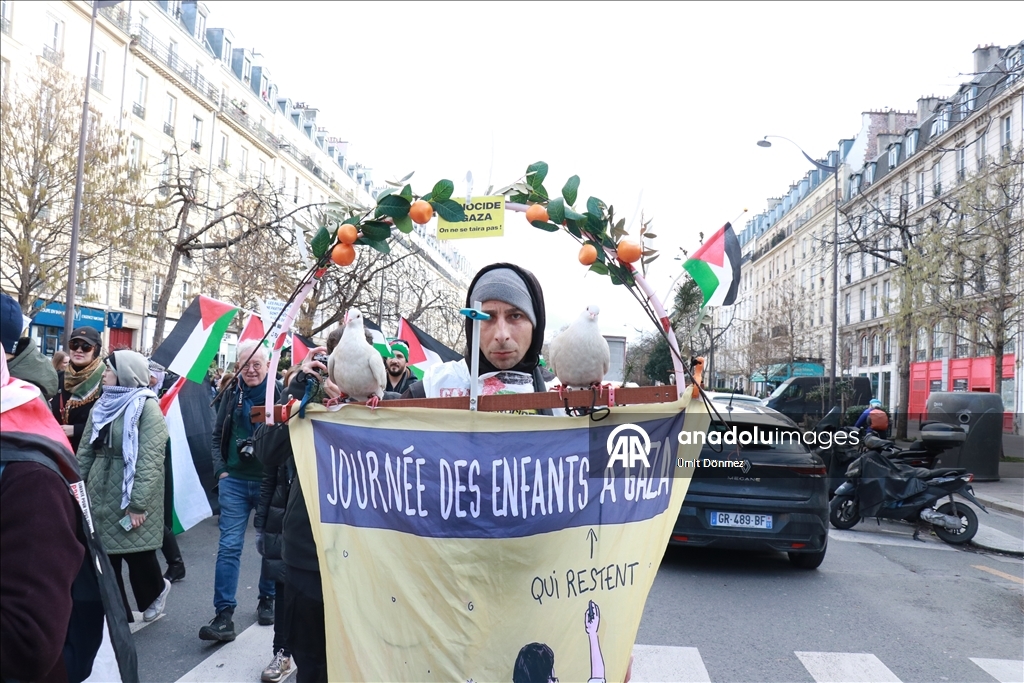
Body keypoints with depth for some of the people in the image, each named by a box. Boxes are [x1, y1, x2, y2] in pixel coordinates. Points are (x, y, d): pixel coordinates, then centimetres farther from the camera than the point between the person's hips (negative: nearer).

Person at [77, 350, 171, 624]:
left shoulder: (146, 406, -12)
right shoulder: (102, 405, 10)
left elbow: (150, 460, -18)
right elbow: (85, 450, 13)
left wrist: (138, 503, -21)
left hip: (131, 492, -6)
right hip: (100, 491, 6)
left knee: (136, 552, 5)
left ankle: (156, 590, 36)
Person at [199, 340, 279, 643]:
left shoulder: (280, 393, -7)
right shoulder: (232, 393, 3)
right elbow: (218, 434, 10)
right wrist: (220, 470, 1)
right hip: (235, 480, 2)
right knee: (229, 546, -2)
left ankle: (267, 600, 32)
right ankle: (224, 615, 1)